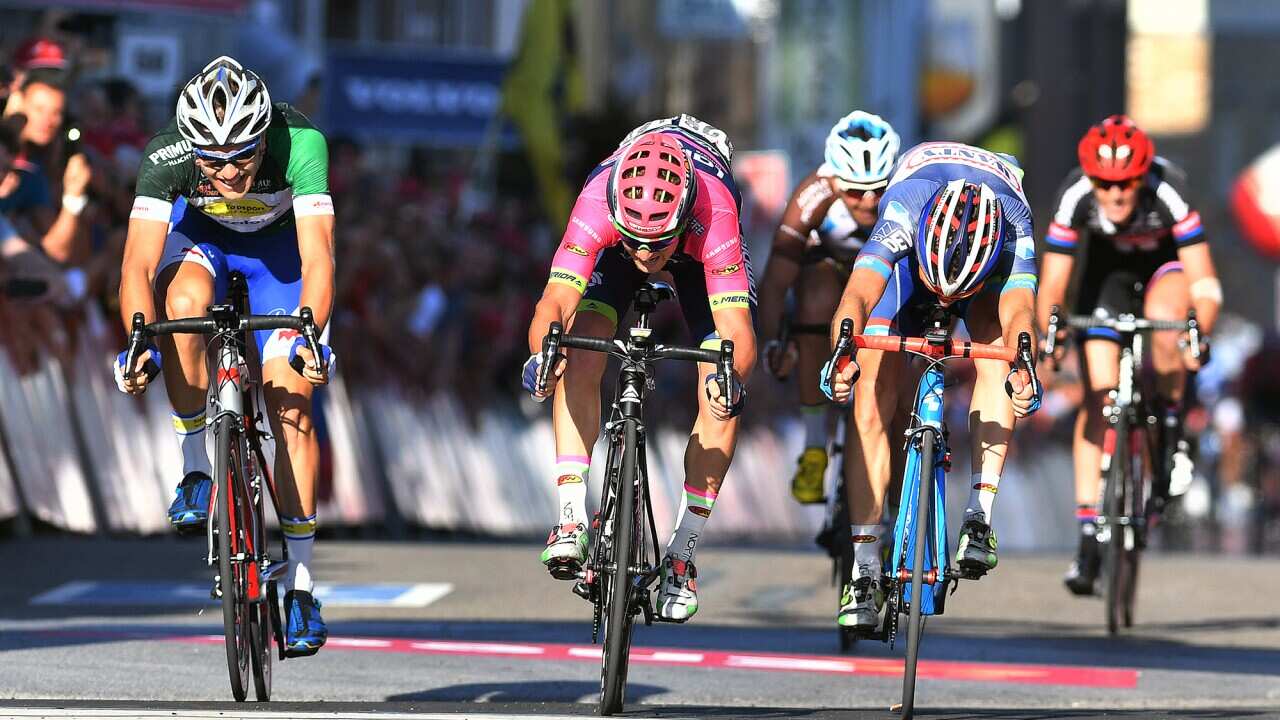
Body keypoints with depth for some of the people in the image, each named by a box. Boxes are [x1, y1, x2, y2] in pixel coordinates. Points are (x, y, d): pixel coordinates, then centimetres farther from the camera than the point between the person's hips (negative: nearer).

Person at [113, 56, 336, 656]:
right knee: (183, 303, -35)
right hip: (199, 235, 0)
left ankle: (300, 586, -6)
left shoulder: (300, 143, -37)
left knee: (290, 400, -13)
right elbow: (138, 263, -38)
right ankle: (194, 467, -16)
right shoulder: (166, 157, -34)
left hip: (276, 242, 0)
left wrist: (307, 337, -58)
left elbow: (317, 257, -43)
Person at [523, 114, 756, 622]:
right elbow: (555, 302, -49)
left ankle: (681, 555, -2)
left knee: (721, 401, -15)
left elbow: (737, 332, -48)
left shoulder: (713, 217, -44)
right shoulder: (597, 205, -42)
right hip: (613, 246, 1)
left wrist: (731, 376, -69)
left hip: (697, 253, -1)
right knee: (580, 358, -25)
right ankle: (571, 518, -23)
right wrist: (542, 350, -70)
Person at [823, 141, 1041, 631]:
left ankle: (980, 516, -26)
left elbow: (1018, 312, -54)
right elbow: (857, 297, -54)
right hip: (907, 259, 0)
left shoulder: (1015, 228, -40)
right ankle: (865, 574, -14)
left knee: (996, 343, -31)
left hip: (988, 275, 0)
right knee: (872, 400, -15)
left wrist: (1023, 368, -75)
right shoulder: (903, 211, -42)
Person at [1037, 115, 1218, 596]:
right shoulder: (1075, 196, -30)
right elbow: (1052, 285, -26)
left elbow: (1203, 281, -37)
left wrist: (1199, 335, -52)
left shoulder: (1168, 191, -36)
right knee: (1097, 396, -10)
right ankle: (1089, 540, -5)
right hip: (1109, 269, 2)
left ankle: (1172, 437, -12)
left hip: (1169, 264, -2)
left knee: (1163, 316, -37)